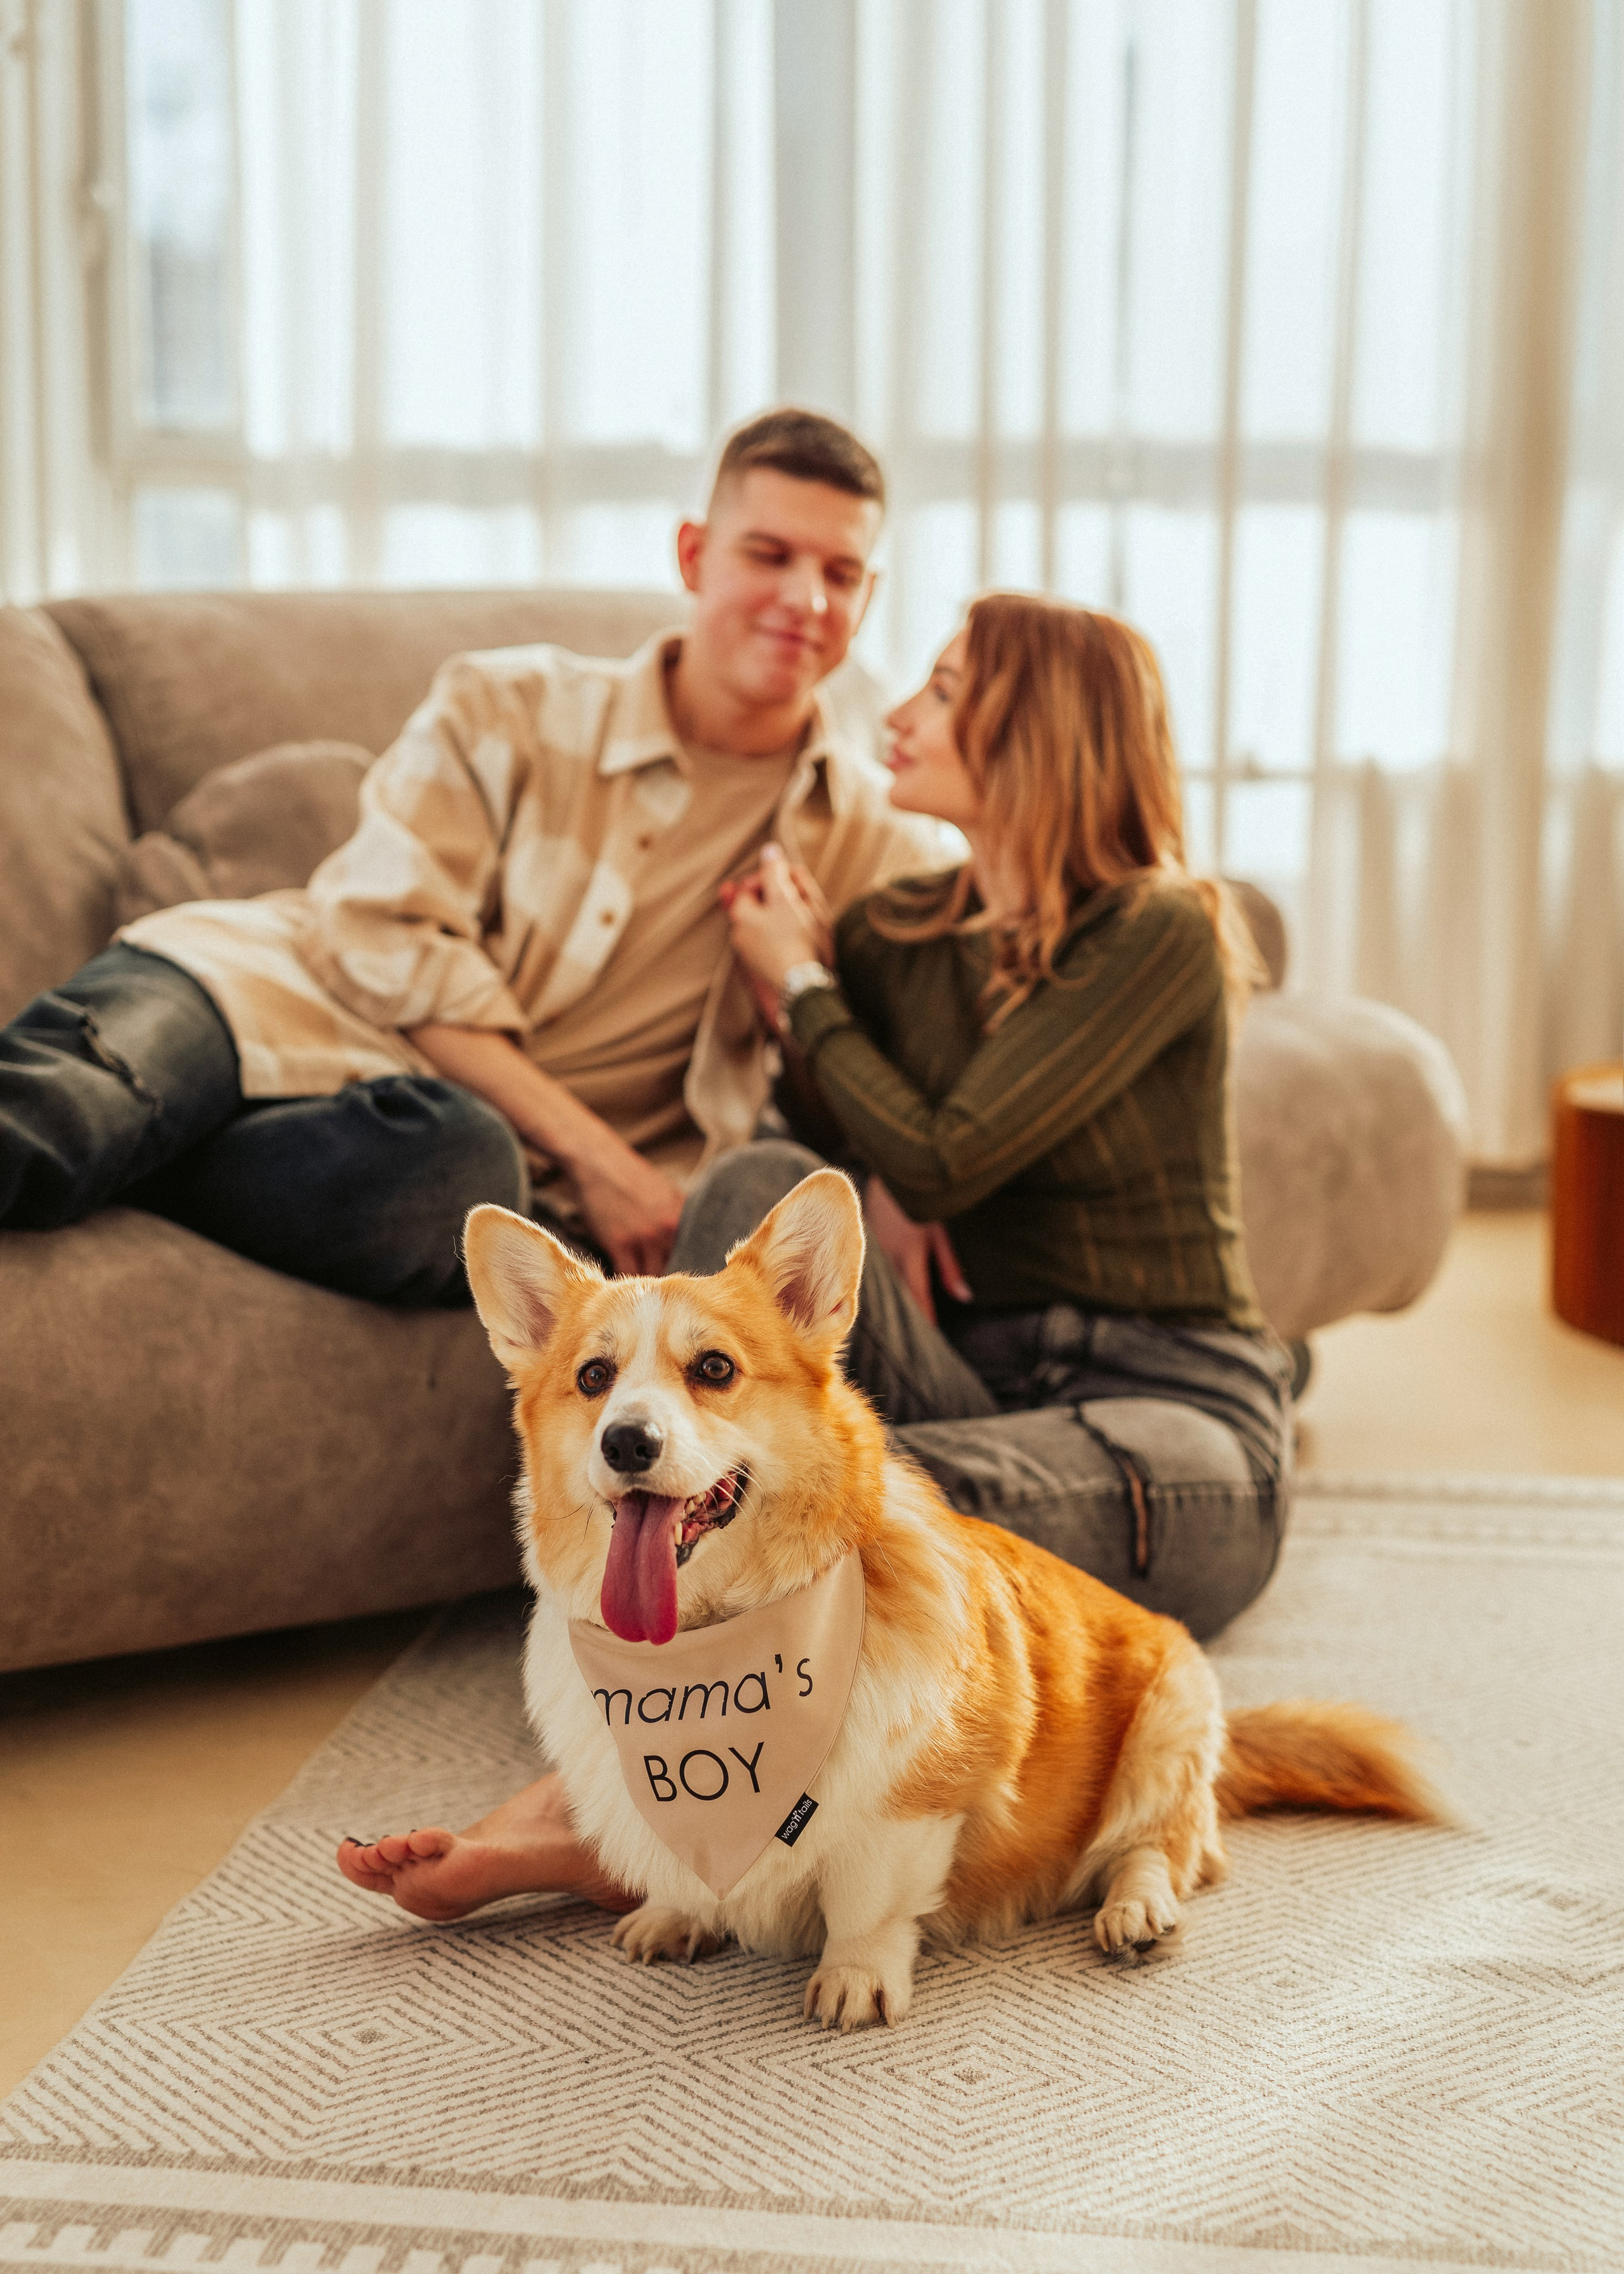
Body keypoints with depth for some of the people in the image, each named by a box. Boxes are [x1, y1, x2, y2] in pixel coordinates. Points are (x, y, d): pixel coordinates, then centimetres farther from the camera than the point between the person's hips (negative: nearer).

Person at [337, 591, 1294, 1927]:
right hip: (975, 1391, 6)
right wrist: (867, 1196, -11)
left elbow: (940, 1160, -18)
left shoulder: (1161, 933, -10)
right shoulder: (896, 934, 10)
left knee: (832, 1480, -37)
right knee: (761, 1186, -23)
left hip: (1177, 1431, -5)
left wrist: (802, 987, -2)